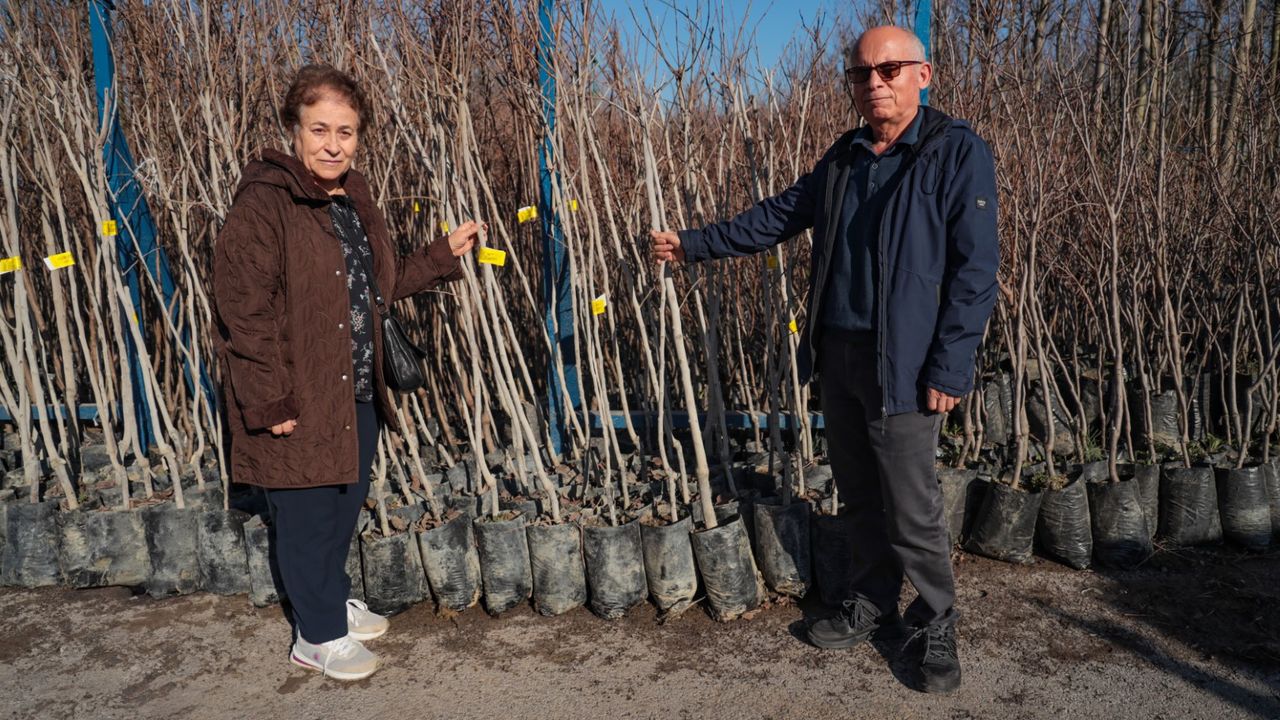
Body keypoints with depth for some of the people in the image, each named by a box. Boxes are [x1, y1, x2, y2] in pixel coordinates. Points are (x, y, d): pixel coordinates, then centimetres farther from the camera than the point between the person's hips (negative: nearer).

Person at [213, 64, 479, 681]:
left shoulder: (354, 199, 10)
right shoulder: (263, 203, -17)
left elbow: (382, 283, 20)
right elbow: (243, 310, -20)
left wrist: (445, 255, 10)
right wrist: (270, 402, -21)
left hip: (356, 391, 8)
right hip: (299, 398, -8)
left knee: (346, 502, 22)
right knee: (307, 515, 7)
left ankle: (336, 600, 43)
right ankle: (320, 637, 26)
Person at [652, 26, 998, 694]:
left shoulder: (958, 152, -8)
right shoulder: (843, 157, 12)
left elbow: (975, 268, -12)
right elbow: (779, 215, 20)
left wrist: (949, 367, -17)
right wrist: (695, 243, 19)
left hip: (902, 364, -6)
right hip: (836, 355, 6)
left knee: (911, 506, 1)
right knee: (857, 493, 16)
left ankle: (935, 625, 22)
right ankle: (873, 600, 34)